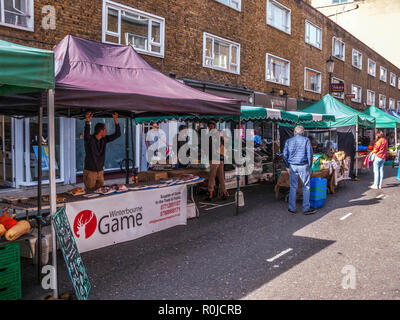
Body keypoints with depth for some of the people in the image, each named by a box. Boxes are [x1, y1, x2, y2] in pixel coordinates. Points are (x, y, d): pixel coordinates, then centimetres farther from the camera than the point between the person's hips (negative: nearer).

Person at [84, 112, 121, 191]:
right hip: (90, 172, -5)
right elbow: (86, 133, -36)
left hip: (100, 172, 5)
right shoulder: (89, 139, -14)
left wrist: (116, 120, -8)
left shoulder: (104, 139, 3)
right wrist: (88, 121, -55)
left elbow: (117, 134, 3)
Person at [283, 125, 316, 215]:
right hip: (303, 166, -2)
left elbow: (285, 155, 5)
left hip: (292, 166, 2)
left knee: (293, 187, 9)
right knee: (306, 187, 7)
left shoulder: (288, 141, 6)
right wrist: (309, 166, 6)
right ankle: (306, 208, 9)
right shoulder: (306, 140, -1)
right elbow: (310, 154, -5)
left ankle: (292, 208, 13)